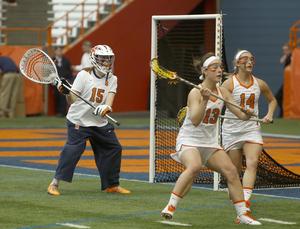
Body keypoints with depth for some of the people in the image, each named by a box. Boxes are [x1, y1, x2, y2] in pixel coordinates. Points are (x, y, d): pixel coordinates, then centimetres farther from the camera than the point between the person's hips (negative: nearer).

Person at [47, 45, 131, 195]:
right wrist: (66, 91, -28)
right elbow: (72, 100, -8)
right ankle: (54, 184, -9)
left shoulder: (112, 79, 6)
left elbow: (109, 100, -9)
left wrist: (105, 107, -31)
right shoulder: (84, 75, -7)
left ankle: (112, 185, 22)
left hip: (100, 122, 5)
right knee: (73, 149, -17)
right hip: (79, 121, -5)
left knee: (113, 149, 5)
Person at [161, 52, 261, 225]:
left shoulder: (223, 93, 3)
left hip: (210, 143, 7)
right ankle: (171, 206, -28)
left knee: (231, 171, -5)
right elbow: (195, 121, -28)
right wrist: (205, 100, -38)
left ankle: (242, 214, 6)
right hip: (189, 140, -7)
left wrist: (247, 114, -19)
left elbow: (241, 115, 4)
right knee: (194, 166, -35)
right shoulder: (196, 93, -16)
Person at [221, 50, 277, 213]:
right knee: (235, 169, 4)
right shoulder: (229, 83, -9)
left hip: (252, 129, 2)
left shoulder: (259, 84, 4)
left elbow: (272, 100, 22)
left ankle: (245, 201, -25)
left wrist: (269, 115, 5)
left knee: (252, 163, -19)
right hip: (231, 130, -2)